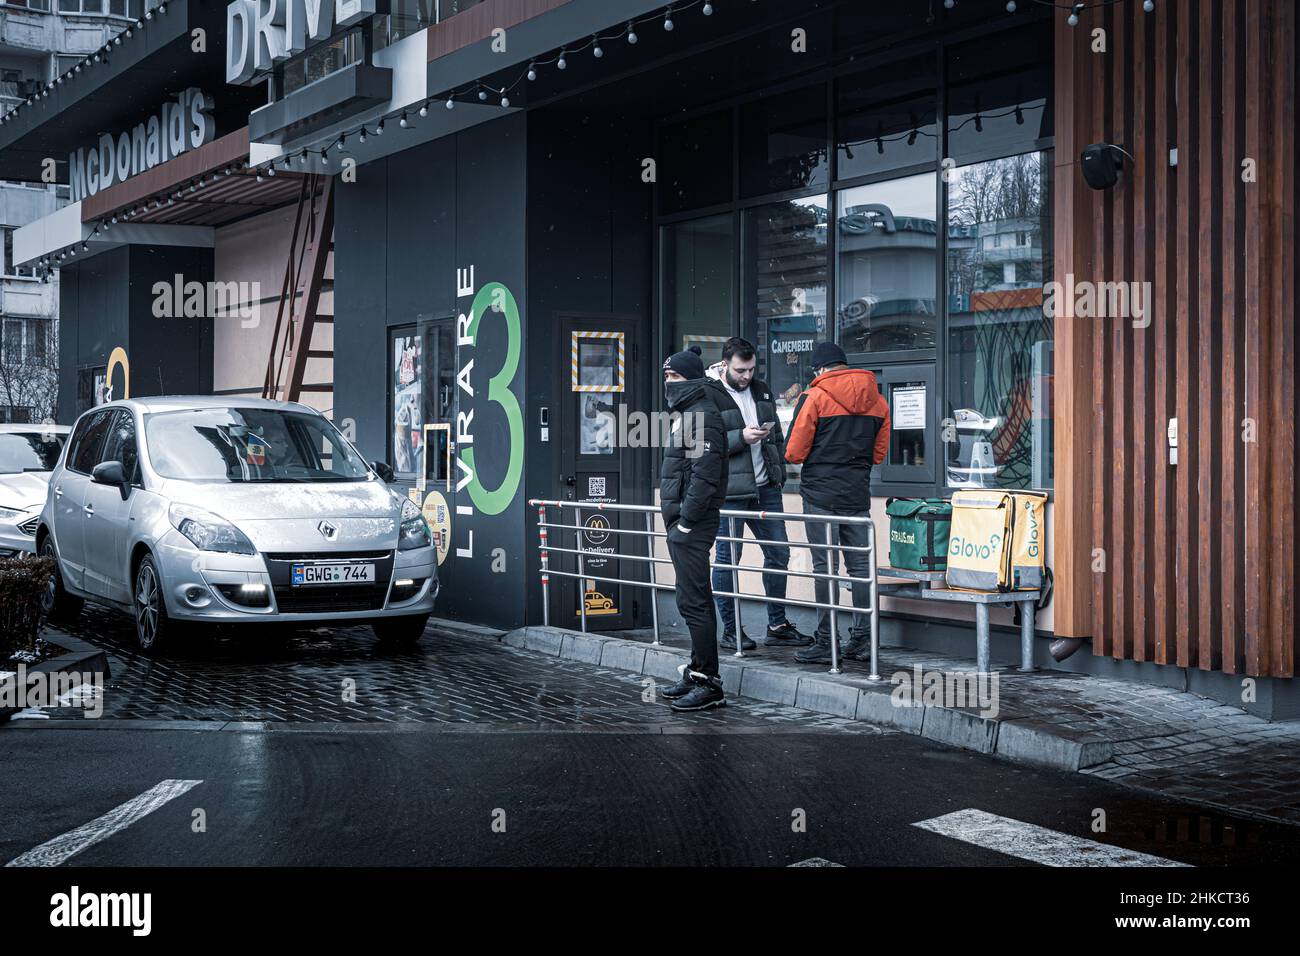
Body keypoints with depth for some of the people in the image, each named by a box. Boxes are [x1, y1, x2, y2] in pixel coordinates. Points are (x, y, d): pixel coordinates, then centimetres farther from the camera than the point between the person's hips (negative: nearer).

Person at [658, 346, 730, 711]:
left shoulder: (701, 415, -14)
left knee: (693, 602, -9)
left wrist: (686, 521, -20)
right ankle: (697, 672, 23)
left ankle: (709, 684, -6)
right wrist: (678, 520, 17)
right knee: (695, 601, 15)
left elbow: (705, 475, -22)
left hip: (691, 525, -11)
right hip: (682, 523, 11)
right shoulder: (688, 414, 18)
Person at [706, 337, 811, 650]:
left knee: (778, 554, 8)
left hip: (766, 488, 6)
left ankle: (777, 625, 19)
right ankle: (730, 630, 12)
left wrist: (780, 473, 16)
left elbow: (777, 435, 22)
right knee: (727, 559, 2)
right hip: (729, 492, -6)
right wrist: (741, 437, -22)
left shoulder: (761, 391, 13)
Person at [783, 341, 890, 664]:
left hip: (820, 492, -5)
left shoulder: (814, 397, -8)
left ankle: (824, 642, 0)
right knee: (860, 565, 8)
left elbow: (794, 453, -7)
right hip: (858, 493, 5)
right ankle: (862, 640, 10)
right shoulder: (878, 401, 10)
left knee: (825, 565, -2)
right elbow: (878, 453, 16)